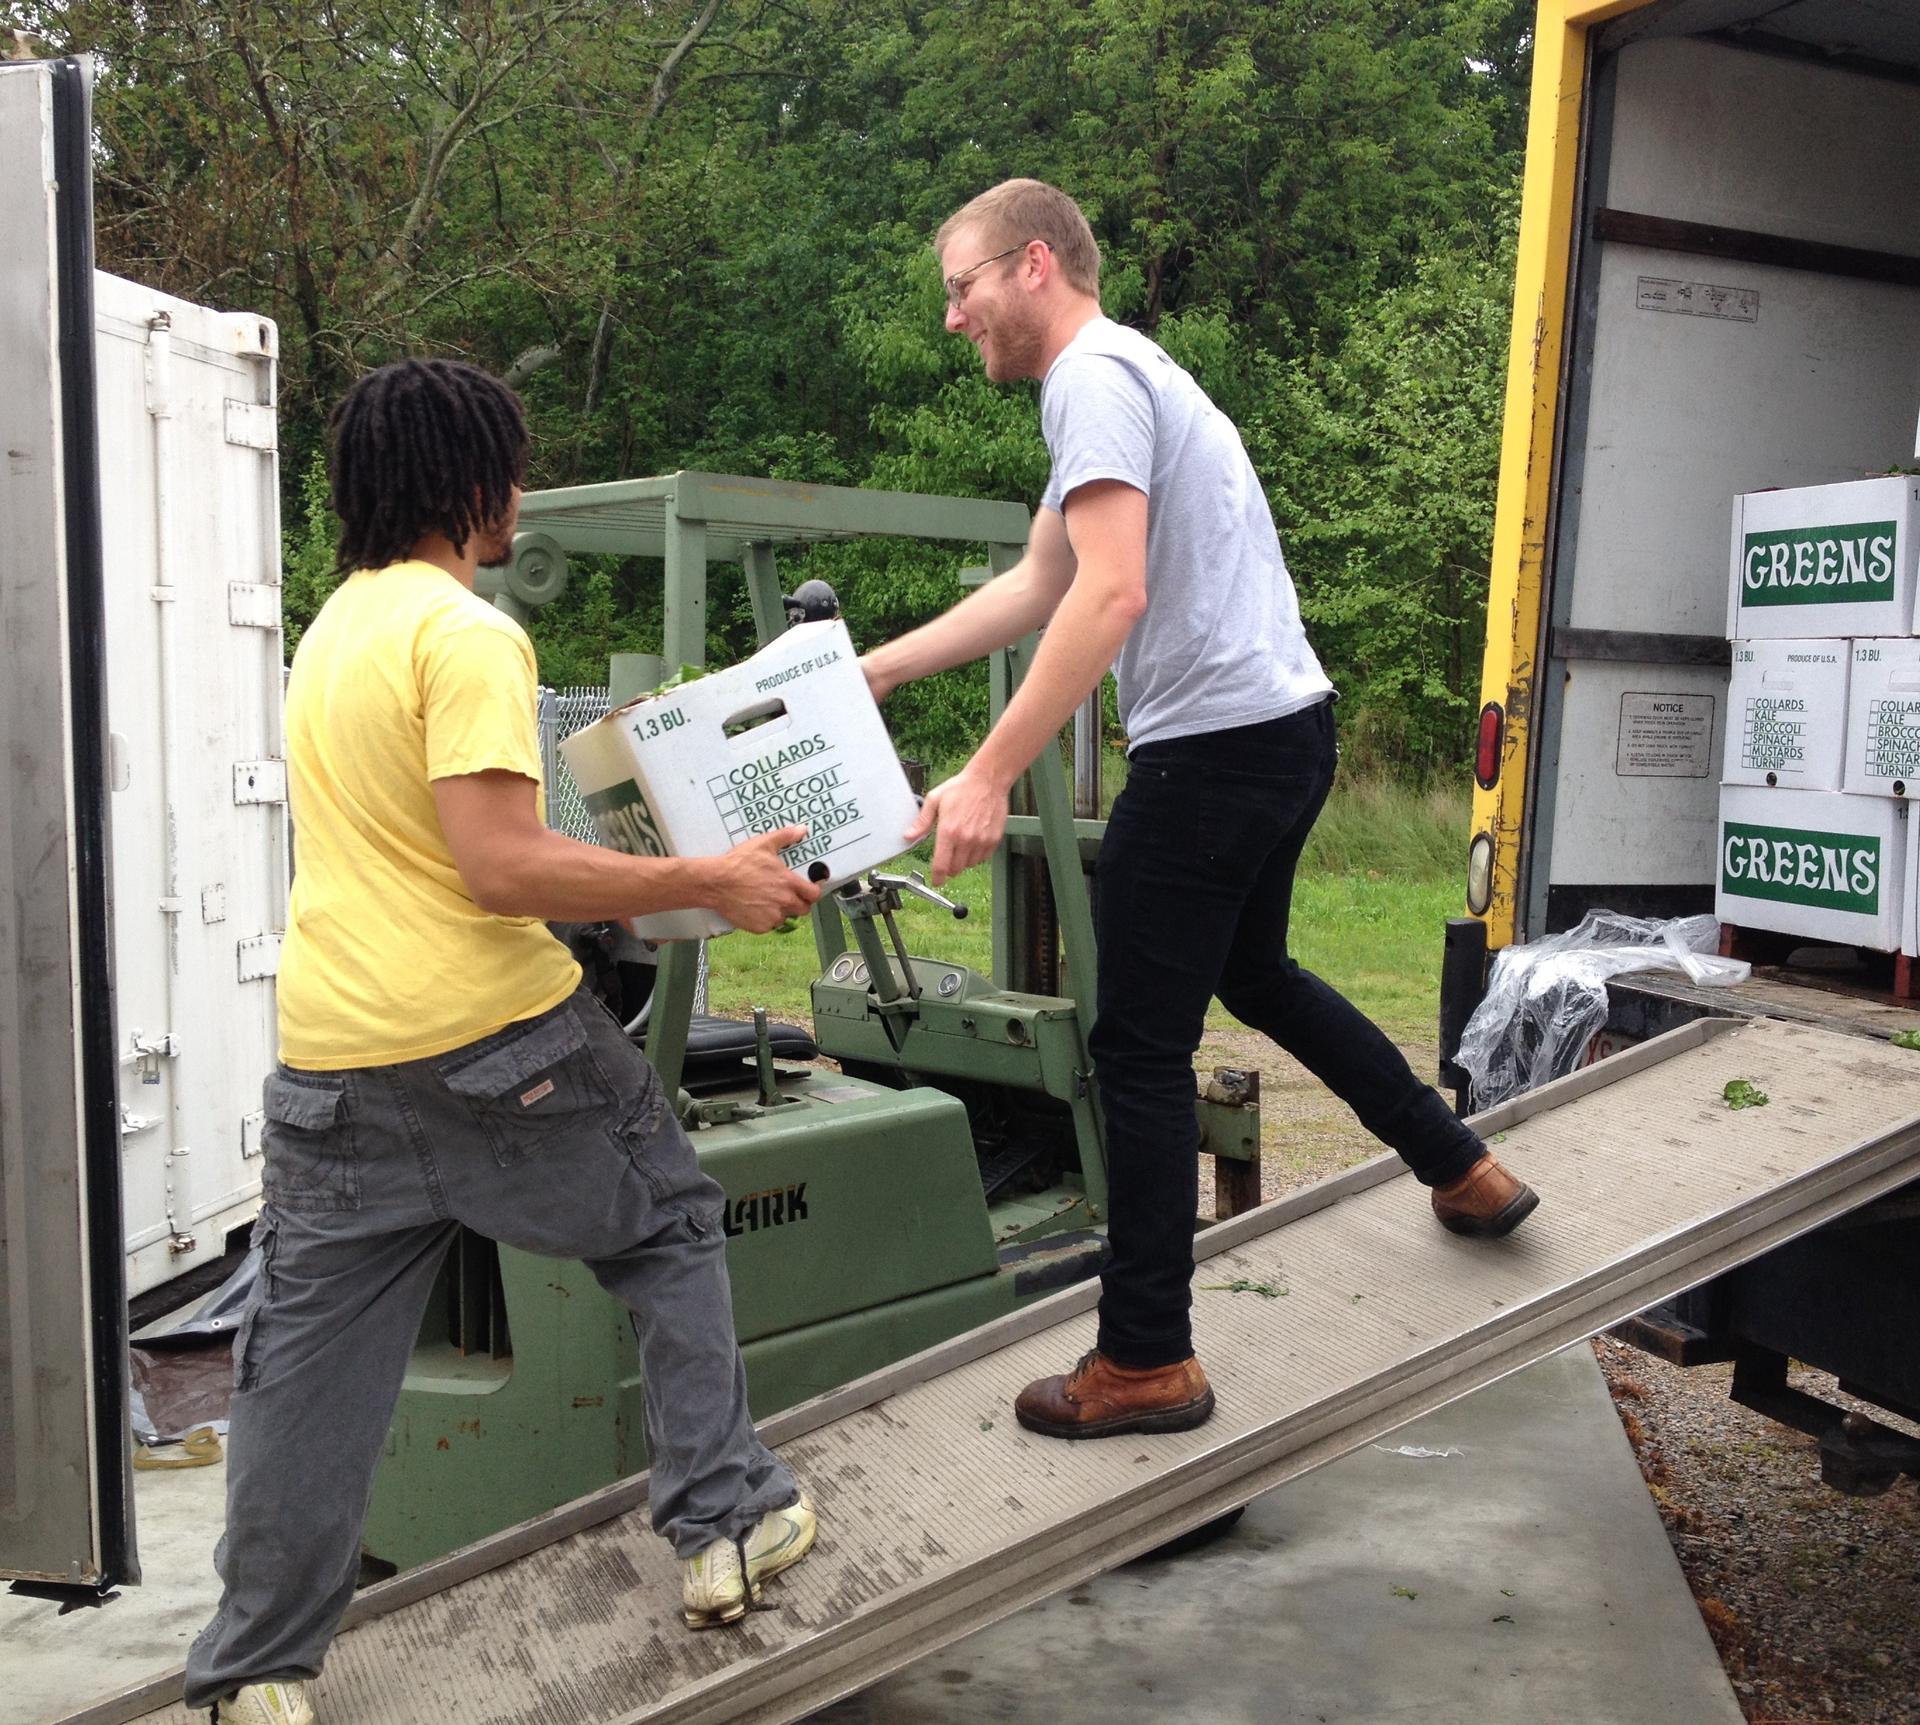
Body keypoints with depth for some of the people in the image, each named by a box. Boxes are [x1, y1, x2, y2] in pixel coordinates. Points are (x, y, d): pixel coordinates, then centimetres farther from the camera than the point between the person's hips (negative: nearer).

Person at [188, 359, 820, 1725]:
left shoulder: (334, 627, 15)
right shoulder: (467, 634, -13)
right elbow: (501, 867, -22)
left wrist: (629, 884, 25)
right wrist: (708, 884, -15)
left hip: (330, 1056, 7)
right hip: (493, 1041, -7)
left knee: (308, 1354, 12)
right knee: (669, 1231, 16)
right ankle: (723, 1525, 22)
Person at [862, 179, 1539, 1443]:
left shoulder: (1095, 376, -11)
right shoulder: (1132, 375, 21)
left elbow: (1110, 593, -26)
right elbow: (1032, 591, 23)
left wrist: (988, 777, -28)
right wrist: (872, 673, 21)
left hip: (1217, 746, -11)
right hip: (1291, 726, 11)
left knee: (1141, 1051, -3)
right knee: (1252, 971, 28)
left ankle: (1147, 1364, 7)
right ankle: (1464, 1172, 38)